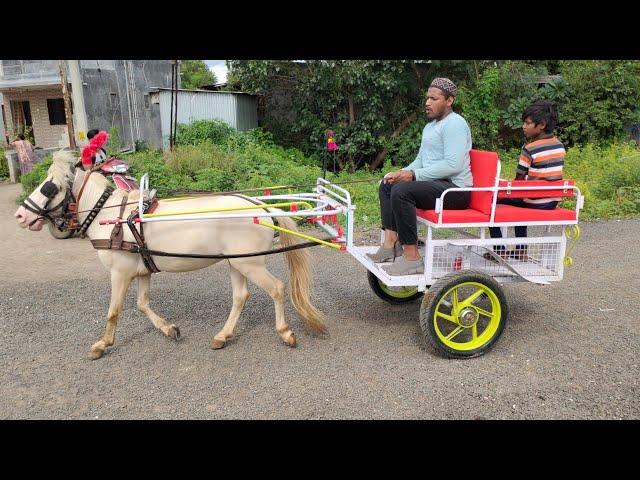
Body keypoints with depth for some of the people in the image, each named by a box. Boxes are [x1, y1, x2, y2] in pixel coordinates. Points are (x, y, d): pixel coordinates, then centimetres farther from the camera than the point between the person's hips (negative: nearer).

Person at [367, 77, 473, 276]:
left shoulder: (454, 123, -11)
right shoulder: (431, 126, 21)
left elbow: (453, 165, -23)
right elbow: (421, 160, 22)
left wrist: (414, 175, -22)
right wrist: (402, 173, 2)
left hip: (455, 188, -11)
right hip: (436, 183, 11)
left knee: (401, 191, -30)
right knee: (387, 185, 10)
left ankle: (412, 258, -26)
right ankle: (391, 243, -1)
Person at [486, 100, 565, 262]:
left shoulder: (529, 149, -17)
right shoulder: (559, 146, 4)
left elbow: (519, 180, -12)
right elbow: (549, 176, 13)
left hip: (535, 203, -8)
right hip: (553, 202, 8)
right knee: (519, 199, 35)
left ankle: (500, 250, 10)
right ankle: (521, 250, 35)